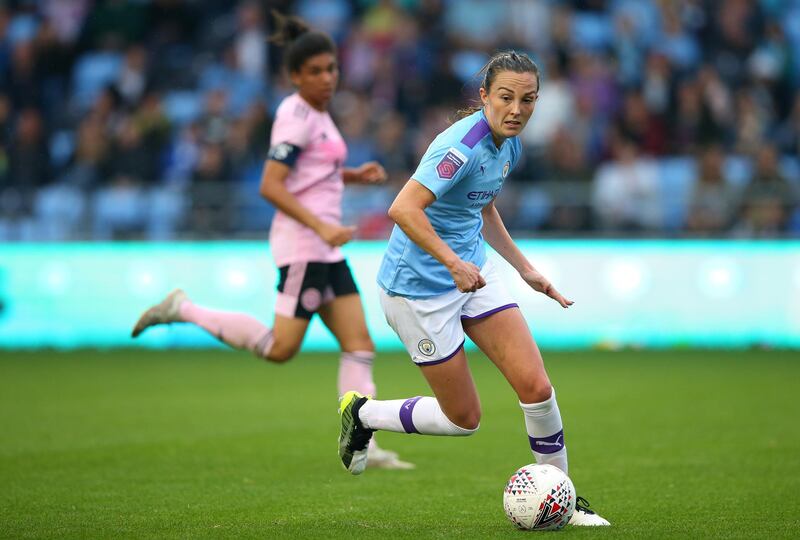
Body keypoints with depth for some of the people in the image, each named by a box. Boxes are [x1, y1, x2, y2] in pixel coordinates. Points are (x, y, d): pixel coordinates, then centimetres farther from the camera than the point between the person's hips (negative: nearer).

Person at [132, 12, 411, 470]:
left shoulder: (317, 114, 15)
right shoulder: (297, 117, -13)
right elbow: (270, 186, -21)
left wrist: (355, 175, 13)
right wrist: (321, 227, -26)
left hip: (326, 247, 9)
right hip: (302, 243, -9)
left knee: (359, 345, 3)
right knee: (280, 348, -8)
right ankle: (185, 310, 3)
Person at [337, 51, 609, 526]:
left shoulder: (510, 146, 3)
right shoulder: (463, 144, -25)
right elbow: (403, 209, -36)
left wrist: (526, 269, 20)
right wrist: (454, 263, -41)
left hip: (472, 270, 7)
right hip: (419, 286, -7)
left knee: (535, 385, -7)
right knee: (464, 419, 2)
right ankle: (362, 413, 26)